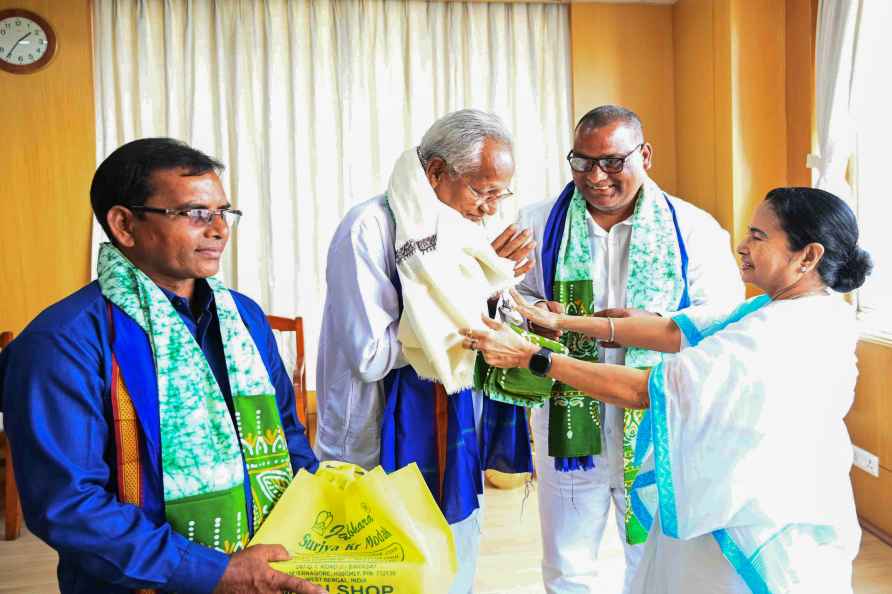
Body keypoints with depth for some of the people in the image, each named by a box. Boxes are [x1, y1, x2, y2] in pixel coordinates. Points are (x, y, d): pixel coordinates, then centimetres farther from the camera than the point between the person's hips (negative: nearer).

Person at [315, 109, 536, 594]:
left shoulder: (455, 229, 6)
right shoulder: (371, 227, -17)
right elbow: (373, 354, -25)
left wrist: (490, 281, -6)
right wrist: (474, 286, -19)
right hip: (390, 462, -7)